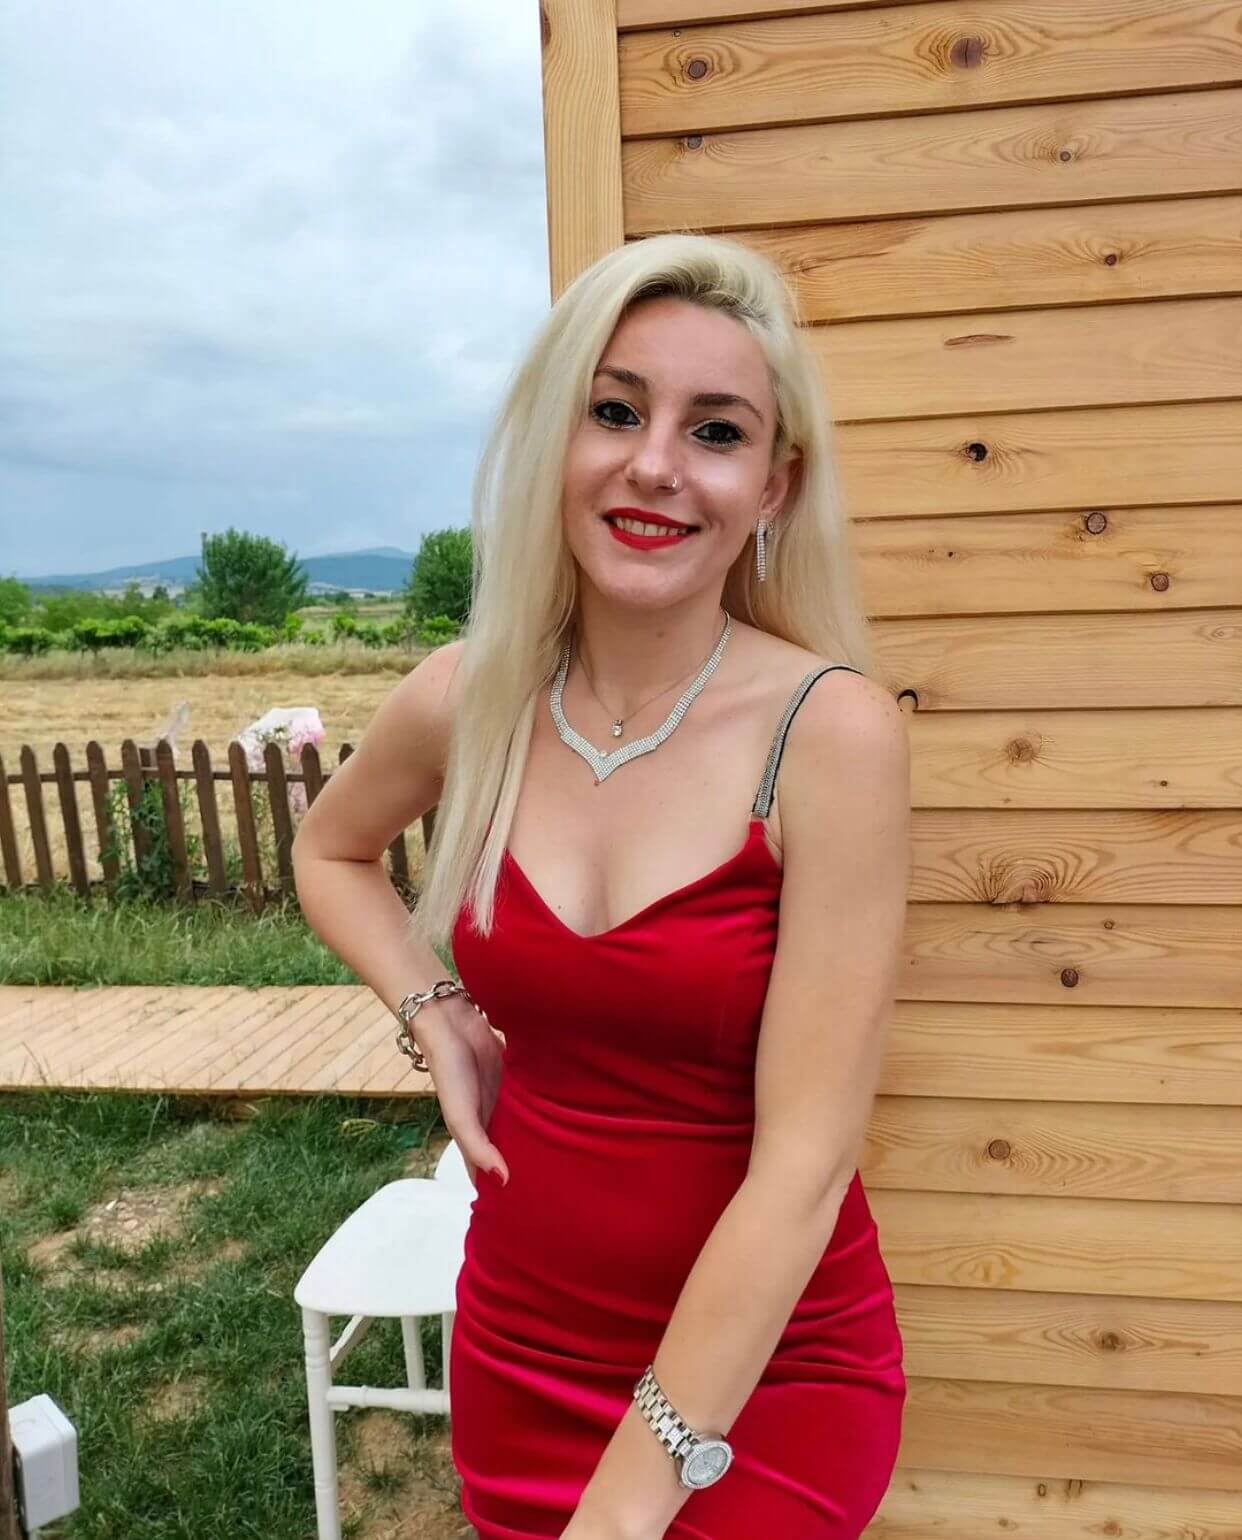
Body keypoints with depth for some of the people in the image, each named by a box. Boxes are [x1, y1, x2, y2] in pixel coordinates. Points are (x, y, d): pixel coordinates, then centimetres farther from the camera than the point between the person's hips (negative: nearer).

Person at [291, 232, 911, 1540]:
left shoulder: (829, 730, -20)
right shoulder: (464, 699, -9)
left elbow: (805, 1159, -21)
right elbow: (331, 850, 13)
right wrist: (432, 1017, -2)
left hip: (767, 1372, -3)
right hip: (517, 1348, 4)